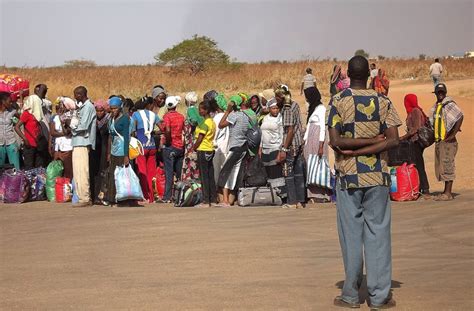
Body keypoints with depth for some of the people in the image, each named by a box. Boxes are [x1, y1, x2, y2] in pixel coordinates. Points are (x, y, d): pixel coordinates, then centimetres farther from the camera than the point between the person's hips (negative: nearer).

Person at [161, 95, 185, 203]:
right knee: (179, 172, 11)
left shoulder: (167, 116, -9)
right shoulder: (181, 116, 7)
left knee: (169, 172, -3)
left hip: (170, 147, -5)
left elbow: (167, 130, -24)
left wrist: (167, 141, -11)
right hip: (180, 146, 5)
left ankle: (167, 197, -4)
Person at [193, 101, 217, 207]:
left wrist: (194, 148, -1)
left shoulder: (205, 123, -15)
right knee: (211, 176, 10)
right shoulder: (212, 122, 12)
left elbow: (200, 139, -16)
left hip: (203, 150, -9)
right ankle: (213, 199, 13)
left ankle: (206, 201, -6)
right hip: (210, 150, 9)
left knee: (204, 176, -6)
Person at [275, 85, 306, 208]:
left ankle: (292, 202, 3)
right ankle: (300, 200, 13)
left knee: (288, 173, 0)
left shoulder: (287, 109, -17)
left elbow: (290, 130, -20)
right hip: (299, 143, 8)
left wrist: (284, 150, -20)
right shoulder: (295, 104, 8)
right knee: (299, 172, 10)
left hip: (291, 145, -8)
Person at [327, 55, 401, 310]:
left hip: (348, 177, -1)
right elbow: (393, 140, -7)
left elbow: (335, 141, -11)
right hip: (377, 177, 1)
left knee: (351, 235, 5)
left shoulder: (337, 102, -3)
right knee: (378, 234, 3)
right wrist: (373, 141, -8)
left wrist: (351, 148, -4)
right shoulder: (383, 102, 2)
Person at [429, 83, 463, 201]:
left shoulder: (449, 104, -10)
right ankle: (447, 192, 18)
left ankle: (448, 193, -6)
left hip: (447, 141, -9)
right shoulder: (436, 106, 15)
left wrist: (453, 134, -21)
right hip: (438, 141, 9)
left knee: (447, 166, -8)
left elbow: (460, 116, -21)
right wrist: (433, 136, 9)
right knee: (439, 167, 11)